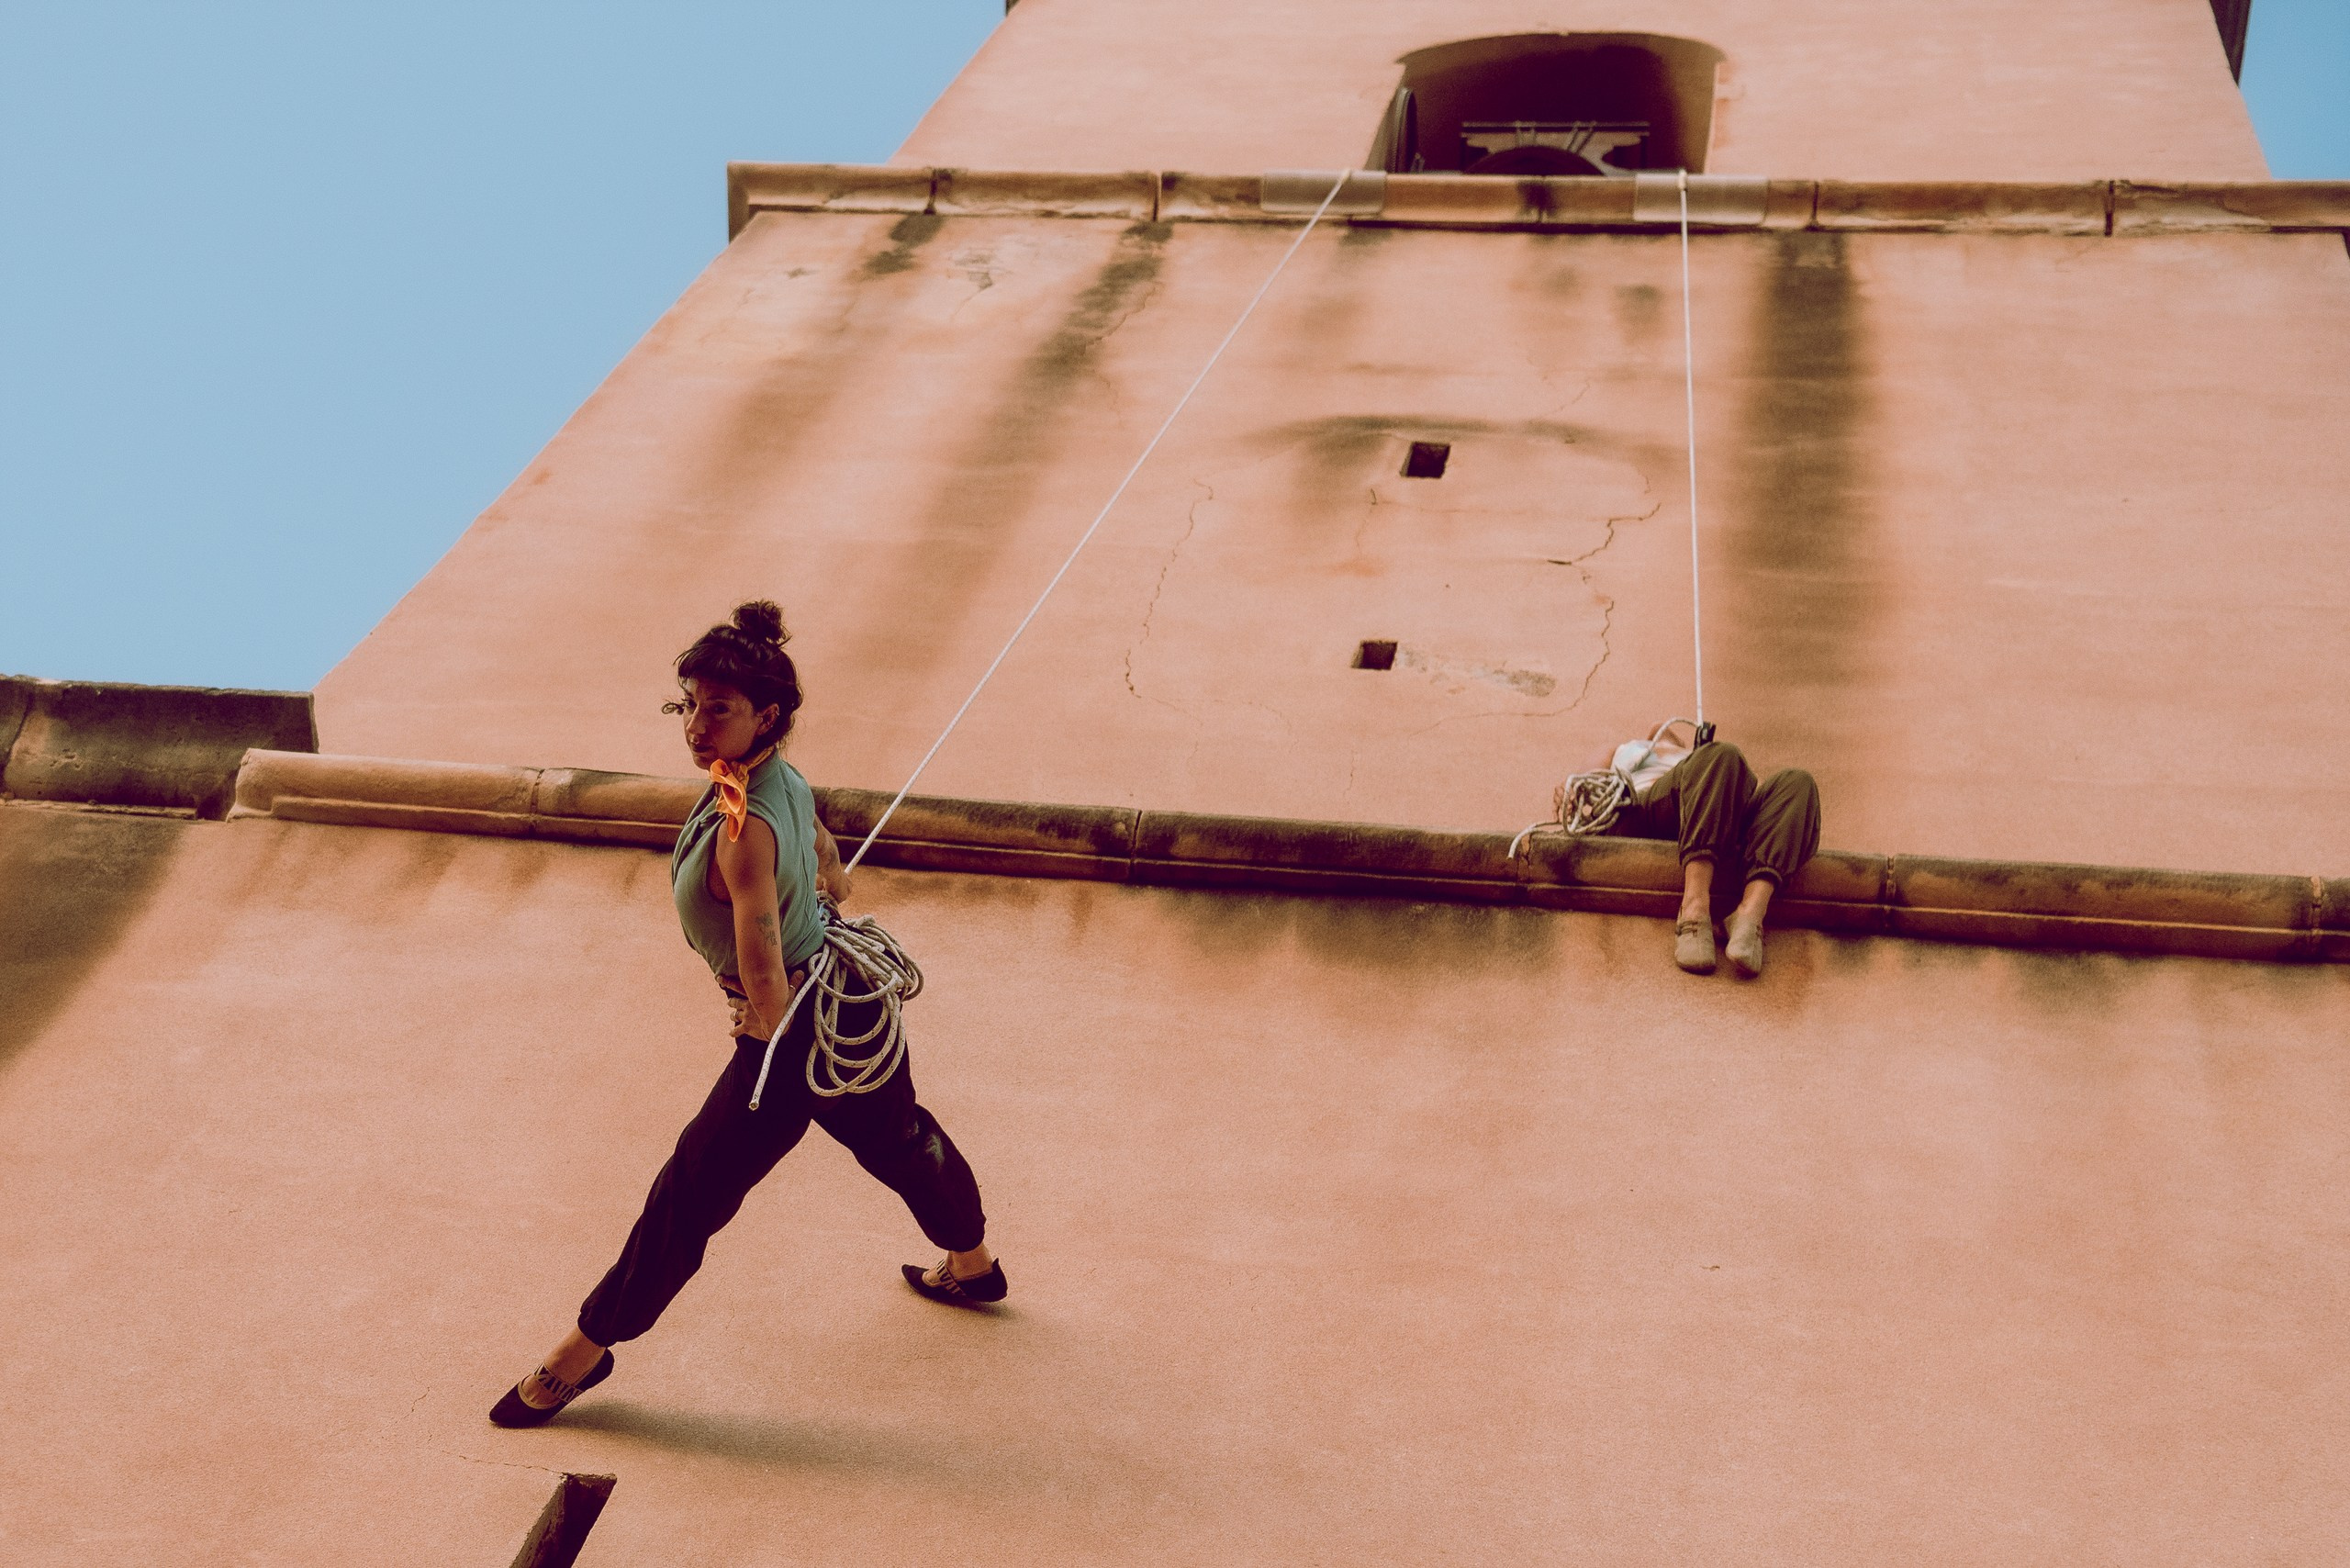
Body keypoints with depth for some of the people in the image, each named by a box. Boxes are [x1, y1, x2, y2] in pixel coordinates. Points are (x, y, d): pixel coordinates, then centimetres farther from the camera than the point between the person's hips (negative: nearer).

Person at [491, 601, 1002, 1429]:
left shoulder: (742, 830, -33)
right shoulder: (787, 780, -5)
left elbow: (764, 977, -30)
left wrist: (768, 1034, -11)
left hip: (798, 1029, -9)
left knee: (690, 1192, 4)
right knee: (897, 1137, 31)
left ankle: (586, 1350, 18)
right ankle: (974, 1266, 54)